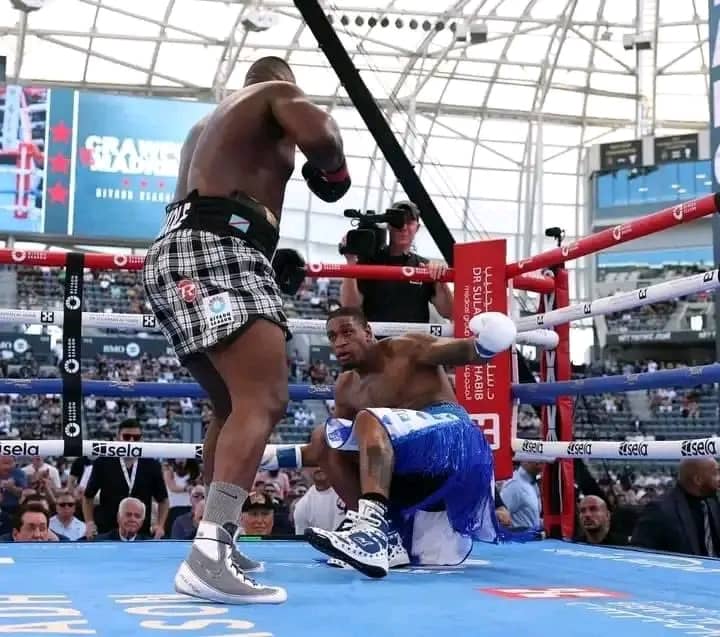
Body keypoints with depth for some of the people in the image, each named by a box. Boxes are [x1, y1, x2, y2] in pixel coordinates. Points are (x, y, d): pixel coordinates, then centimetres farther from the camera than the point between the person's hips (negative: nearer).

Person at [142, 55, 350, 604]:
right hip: (214, 251, -10)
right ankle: (208, 556, -36)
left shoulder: (210, 122, 37)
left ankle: (216, 544, 21)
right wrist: (332, 170, 10)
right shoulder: (279, 93, 11)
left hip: (184, 255, 10)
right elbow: (318, 132, -13)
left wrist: (274, 263, 33)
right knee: (264, 399, -22)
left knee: (236, 406, 18)